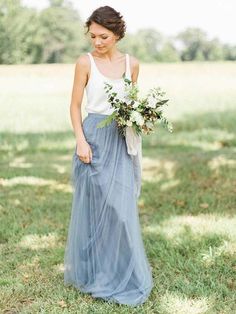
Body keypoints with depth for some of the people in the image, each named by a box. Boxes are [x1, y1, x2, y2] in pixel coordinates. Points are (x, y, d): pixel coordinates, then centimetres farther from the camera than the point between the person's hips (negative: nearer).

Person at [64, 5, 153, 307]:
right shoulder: (85, 62, -4)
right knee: (92, 206, 5)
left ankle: (121, 273, 20)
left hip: (121, 141, 3)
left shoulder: (132, 63, 6)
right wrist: (81, 141, -12)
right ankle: (91, 270, 23)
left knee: (122, 207, 3)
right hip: (94, 138, -3)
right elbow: (75, 105, -2)